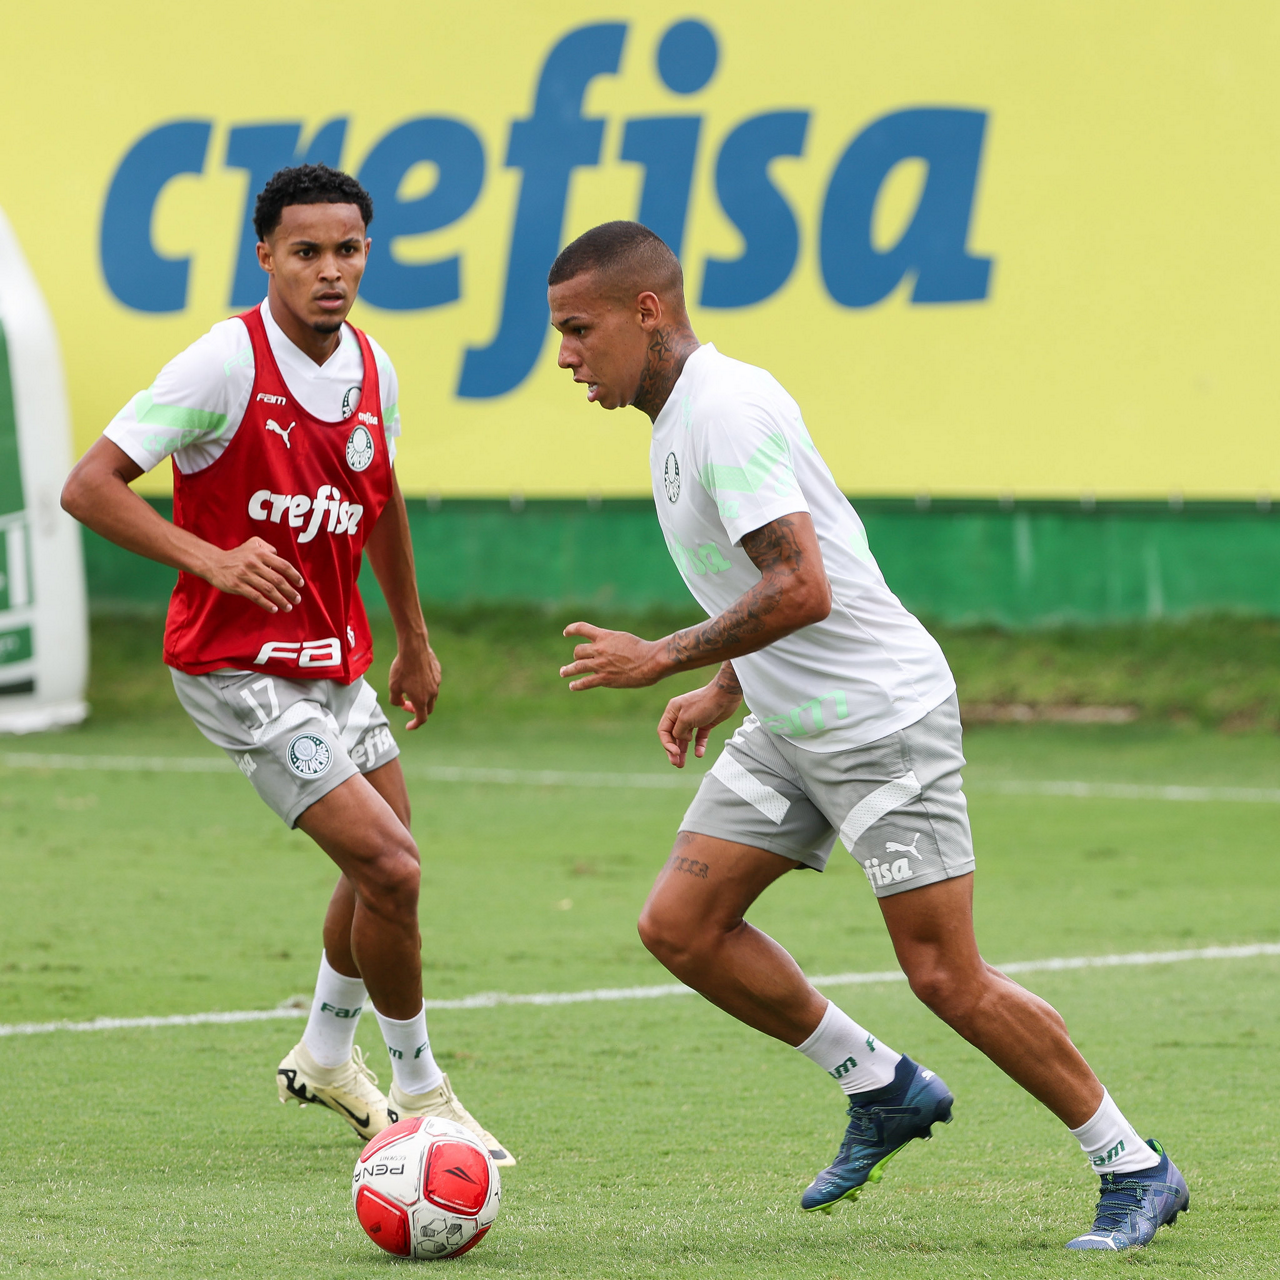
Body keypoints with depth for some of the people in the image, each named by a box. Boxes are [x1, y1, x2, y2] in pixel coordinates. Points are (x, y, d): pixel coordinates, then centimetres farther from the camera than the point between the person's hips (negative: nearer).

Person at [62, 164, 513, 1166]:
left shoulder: (370, 368, 2)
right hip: (241, 668, -8)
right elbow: (88, 487, -20)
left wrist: (414, 636, 26)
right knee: (391, 868, -14)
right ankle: (418, 1088, 6)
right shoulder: (227, 363, -20)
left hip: (335, 661, 8)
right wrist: (210, 557, -30)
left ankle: (326, 1057, 42)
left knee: (386, 868, 18)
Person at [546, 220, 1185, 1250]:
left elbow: (801, 590, -28)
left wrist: (662, 657, -20)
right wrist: (723, 690, 15)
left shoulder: (725, 408, -20)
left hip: (882, 720, -10)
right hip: (789, 731, 10)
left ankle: (1136, 1170, 4)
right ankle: (884, 1090, 16)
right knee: (680, 927, 2)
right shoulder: (681, 417, 12)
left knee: (946, 978, -8)